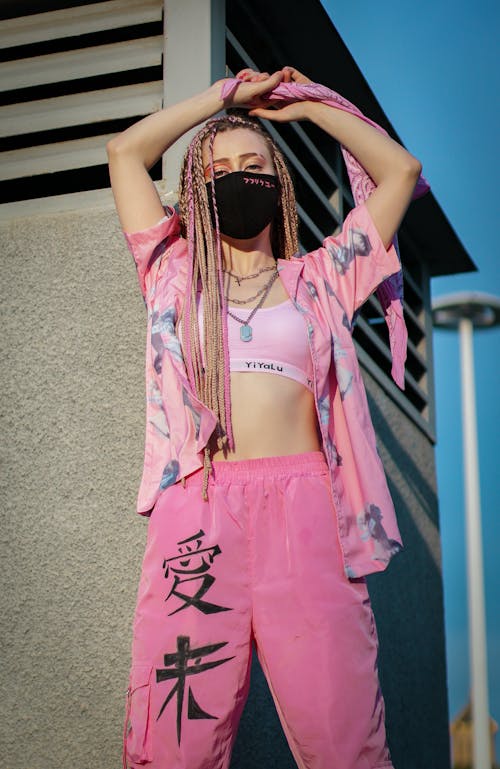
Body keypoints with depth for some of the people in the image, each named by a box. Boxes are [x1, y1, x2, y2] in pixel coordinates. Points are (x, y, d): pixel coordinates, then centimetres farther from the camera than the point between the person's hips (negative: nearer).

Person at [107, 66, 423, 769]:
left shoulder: (318, 280, 21)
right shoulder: (176, 274, 22)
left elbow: (400, 170, 25)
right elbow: (126, 151, 23)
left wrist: (306, 105, 31)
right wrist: (229, 94, 28)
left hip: (304, 510, 0)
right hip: (195, 513, 0)